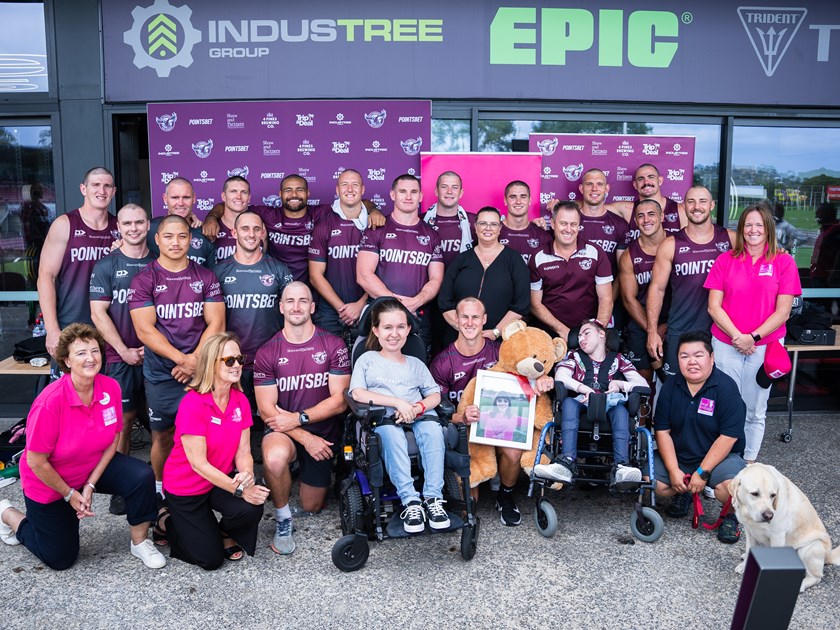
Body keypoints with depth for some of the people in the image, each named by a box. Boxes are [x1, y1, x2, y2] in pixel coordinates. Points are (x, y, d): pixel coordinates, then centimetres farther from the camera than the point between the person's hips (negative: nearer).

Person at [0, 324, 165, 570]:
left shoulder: (111, 388, -18)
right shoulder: (50, 402, -31)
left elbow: (113, 439, -6)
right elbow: (36, 462, -22)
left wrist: (90, 485, -11)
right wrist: (69, 494, -12)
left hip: (96, 466, 4)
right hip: (50, 482, -3)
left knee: (142, 476, -25)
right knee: (60, 559, 10)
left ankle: (139, 542, -3)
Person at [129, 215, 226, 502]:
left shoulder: (205, 277, 5)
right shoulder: (144, 280, 0)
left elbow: (216, 323, 0)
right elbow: (145, 330, -9)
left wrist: (195, 359, -14)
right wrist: (183, 359, -18)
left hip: (202, 371, 1)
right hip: (161, 374, -1)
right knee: (162, 435, 10)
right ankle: (161, 489, 28)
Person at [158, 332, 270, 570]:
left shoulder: (240, 401, -7)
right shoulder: (193, 404, -26)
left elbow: (243, 451, -5)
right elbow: (199, 464, -26)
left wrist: (247, 475, -27)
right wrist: (239, 490, -29)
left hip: (222, 479, 5)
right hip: (185, 487, -5)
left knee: (251, 509, -26)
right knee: (211, 559, -2)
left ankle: (225, 533, 10)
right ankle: (166, 521, 23)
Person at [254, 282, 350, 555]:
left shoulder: (333, 346, -9)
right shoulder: (267, 352, -8)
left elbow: (339, 401, -11)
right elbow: (267, 409, -10)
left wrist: (299, 418, -21)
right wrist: (304, 438, -19)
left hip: (323, 433, 1)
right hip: (283, 431, -1)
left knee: (312, 507, 10)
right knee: (275, 457, -37)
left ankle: (307, 471, 44)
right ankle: (282, 518, -8)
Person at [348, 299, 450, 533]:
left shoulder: (415, 363, 26)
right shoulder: (367, 359, 17)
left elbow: (435, 395, 14)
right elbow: (358, 393, 0)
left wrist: (418, 407, -10)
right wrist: (397, 402, -10)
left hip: (417, 417, 3)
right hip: (382, 419, -2)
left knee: (432, 428, -32)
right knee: (391, 432, -37)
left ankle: (433, 497, -30)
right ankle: (410, 500, -37)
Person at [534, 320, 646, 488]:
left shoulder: (617, 359, 23)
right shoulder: (575, 356, 24)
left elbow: (643, 384, 12)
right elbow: (560, 377, 1)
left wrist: (620, 384, -7)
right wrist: (583, 389, -16)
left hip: (609, 409, 0)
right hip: (582, 406, 0)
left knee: (620, 408, -32)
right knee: (569, 402, -32)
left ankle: (620, 466, -50)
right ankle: (567, 463, -48)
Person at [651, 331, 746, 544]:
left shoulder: (726, 387, -15)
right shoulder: (670, 387, -2)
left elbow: (728, 436, -18)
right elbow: (662, 431, -3)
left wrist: (702, 472, -20)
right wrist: (673, 470, -13)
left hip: (718, 456, -4)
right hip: (677, 456, 4)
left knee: (730, 486, -34)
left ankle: (730, 515, 4)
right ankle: (682, 494, 17)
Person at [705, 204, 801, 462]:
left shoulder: (784, 262, 1)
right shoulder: (725, 260, 3)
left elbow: (783, 312, -4)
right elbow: (714, 307, -2)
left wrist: (753, 337, -13)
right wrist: (736, 337, -12)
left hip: (765, 347, 0)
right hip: (725, 345, 0)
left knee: (755, 412, 10)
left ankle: (749, 464, 25)